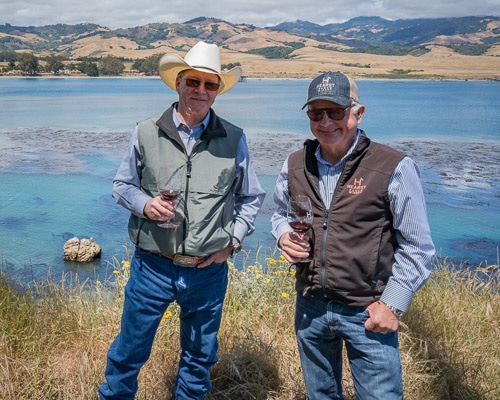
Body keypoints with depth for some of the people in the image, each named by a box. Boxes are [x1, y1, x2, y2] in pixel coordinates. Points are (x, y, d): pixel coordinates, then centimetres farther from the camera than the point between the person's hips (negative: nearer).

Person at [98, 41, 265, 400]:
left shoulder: (234, 140, -1)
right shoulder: (147, 133, -3)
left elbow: (251, 197, 10)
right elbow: (122, 184, 8)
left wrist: (232, 240, -1)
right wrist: (144, 204, -12)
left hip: (208, 271, 1)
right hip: (153, 265, 0)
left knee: (200, 357, 18)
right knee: (129, 352, 12)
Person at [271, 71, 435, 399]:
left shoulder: (394, 169, -14)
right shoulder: (295, 165, 0)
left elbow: (417, 248, -9)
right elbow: (281, 214, 16)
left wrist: (392, 303, -12)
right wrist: (284, 235, -6)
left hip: (368, 314, -4)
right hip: (310, 307, 5)